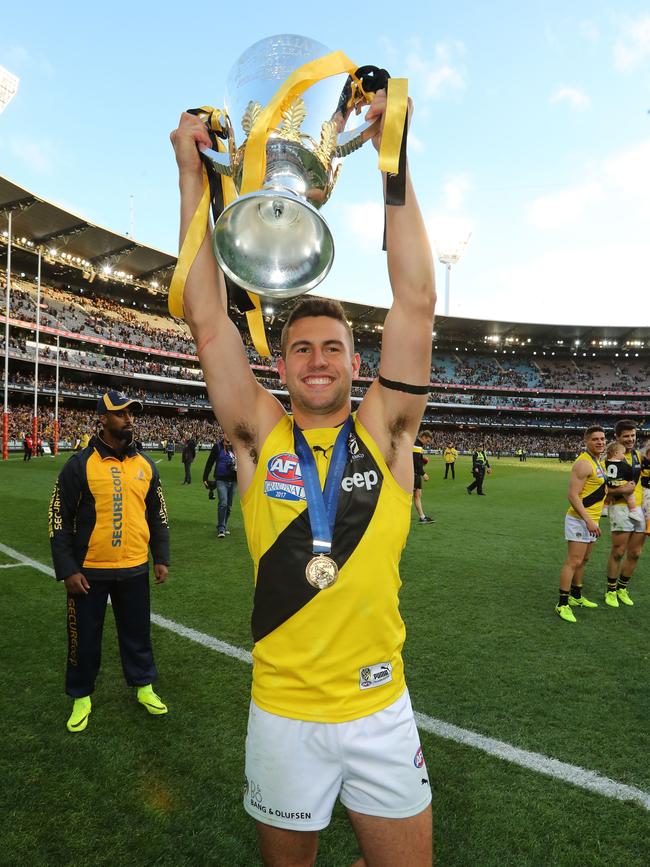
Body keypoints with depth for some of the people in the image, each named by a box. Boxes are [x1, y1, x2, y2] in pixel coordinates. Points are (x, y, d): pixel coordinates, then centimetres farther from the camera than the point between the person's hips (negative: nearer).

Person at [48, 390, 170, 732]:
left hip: (134, 569, 3)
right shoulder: (80, 464, -9)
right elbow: (59, 519, -7)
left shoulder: (145, 464, 4)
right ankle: (81, 697, 32)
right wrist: (67, 570, -10)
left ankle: (144, 686, 35)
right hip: (89, 571, -3)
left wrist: (161, 558, 8)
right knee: (85, 637, 12)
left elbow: (157, 514, 11)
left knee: (137, 632, 16)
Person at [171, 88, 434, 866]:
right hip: (283, 714, 0)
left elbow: (415, 301, -14)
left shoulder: (385, 431, -7)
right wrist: (193, 175, -13)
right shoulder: (259, 434, -7)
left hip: (383, 709, 1)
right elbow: (207, 318, -12)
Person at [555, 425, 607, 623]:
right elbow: (573, 495, -23)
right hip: (579, 520, -10)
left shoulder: (599, 462, 13)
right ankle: (562, 604, -4)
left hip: (591, 520, 10)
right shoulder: (584, 463, -18)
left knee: (583, 560, 18)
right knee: (573, 562, -9)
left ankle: (576, 596, 32)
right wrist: (588, 520, -26)